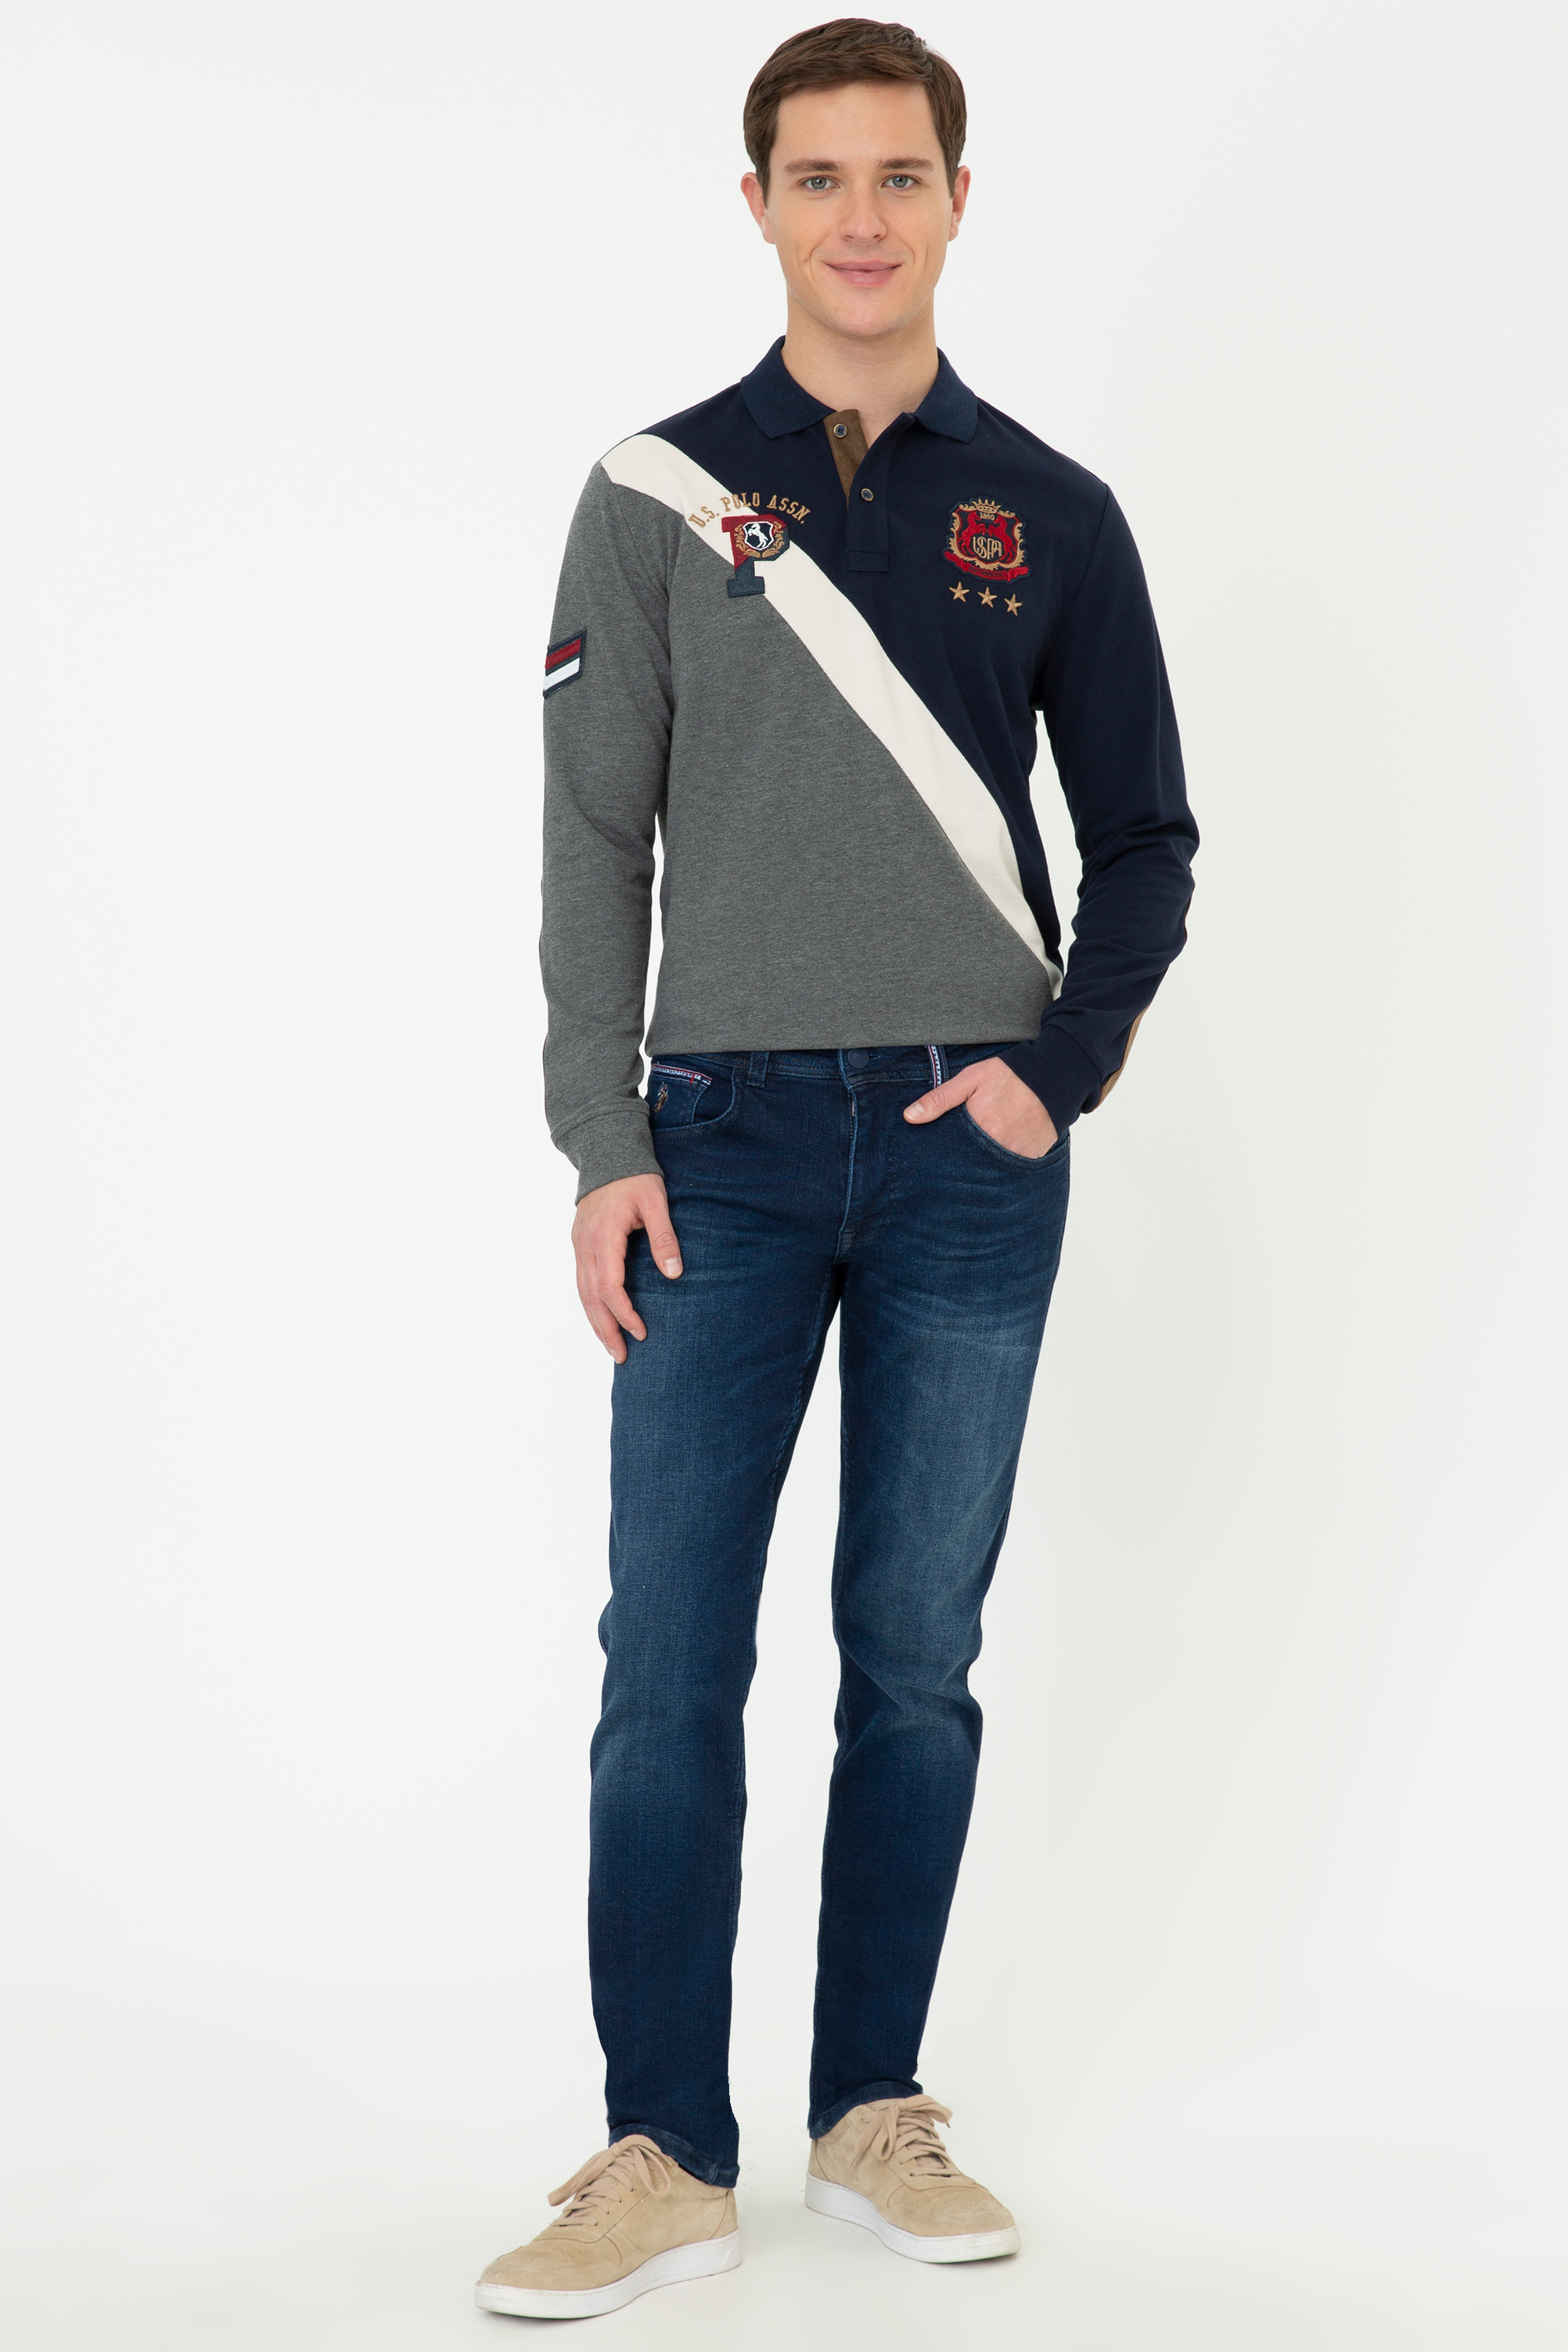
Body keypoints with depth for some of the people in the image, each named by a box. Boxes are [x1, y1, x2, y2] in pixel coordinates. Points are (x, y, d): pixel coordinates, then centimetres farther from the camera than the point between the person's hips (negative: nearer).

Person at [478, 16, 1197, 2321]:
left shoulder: (1048, 516, 7)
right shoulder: (658, 494, 4)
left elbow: (1145, 841, 11)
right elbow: (595, 840, 3)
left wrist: (1061, 1068, -4)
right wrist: (604, 1144, -4)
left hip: (972, 1156, 1)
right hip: (727, 1140, -1)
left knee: (918, 1661, 7)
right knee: (669, 1670, -3)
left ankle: (872, 2113, 19)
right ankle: (668, 2155, 7)